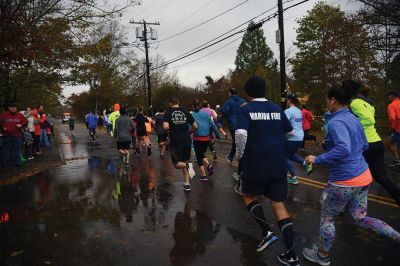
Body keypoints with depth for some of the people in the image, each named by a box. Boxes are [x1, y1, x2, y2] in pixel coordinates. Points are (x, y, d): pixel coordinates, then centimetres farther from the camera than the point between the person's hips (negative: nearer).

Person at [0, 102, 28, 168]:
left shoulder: (20, 115, 6)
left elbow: (25, 121, 7)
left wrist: (21, 125, -10)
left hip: (17, 136, 2)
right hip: (7, 135, -1)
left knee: (17, 149, 7)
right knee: (5, 149, 3)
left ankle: (17, 161, 15)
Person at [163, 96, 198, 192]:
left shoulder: (168, 112, -2)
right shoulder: (185, 112, 6)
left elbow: (165, 127, -15)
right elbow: (195, 126, 6)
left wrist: (171, 129, 6)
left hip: (175, 142, -3)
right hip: (187, 141, 3)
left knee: (177, 164, 10)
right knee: (185, 161, 17)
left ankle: (187, 165, -22)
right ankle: (187, 184, 12)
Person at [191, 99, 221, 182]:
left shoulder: (191, 115, -4)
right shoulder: (205, 113, 4)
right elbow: (213, 125, 4)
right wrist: (218, 135, 10)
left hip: (197, 138, -3)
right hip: (207, 138, 3)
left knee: (199, 156, 8)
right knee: (202, 153, 23)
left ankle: (204, 175, 5)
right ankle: (208, 165, -3)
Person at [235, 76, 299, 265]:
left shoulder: (245, 110, -6)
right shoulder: (277, 109, 9)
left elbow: (240, 133, -22)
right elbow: (290, 132, 18)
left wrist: (241, 154, -6)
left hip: (255, 165, -4)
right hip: (278, 166, 4)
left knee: (248, 197, 21)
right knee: (279, 206, 9)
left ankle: (267, 232, 6)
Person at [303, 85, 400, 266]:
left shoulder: (336, 122, -20)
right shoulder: (354, 119, 8)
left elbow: (343, 149, -34)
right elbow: (364, 146, 19)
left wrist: (317, 159, -25)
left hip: (344, 182, -8)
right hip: (363, 177, 9)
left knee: (327, 218, 12)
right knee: (361, 219, 22)